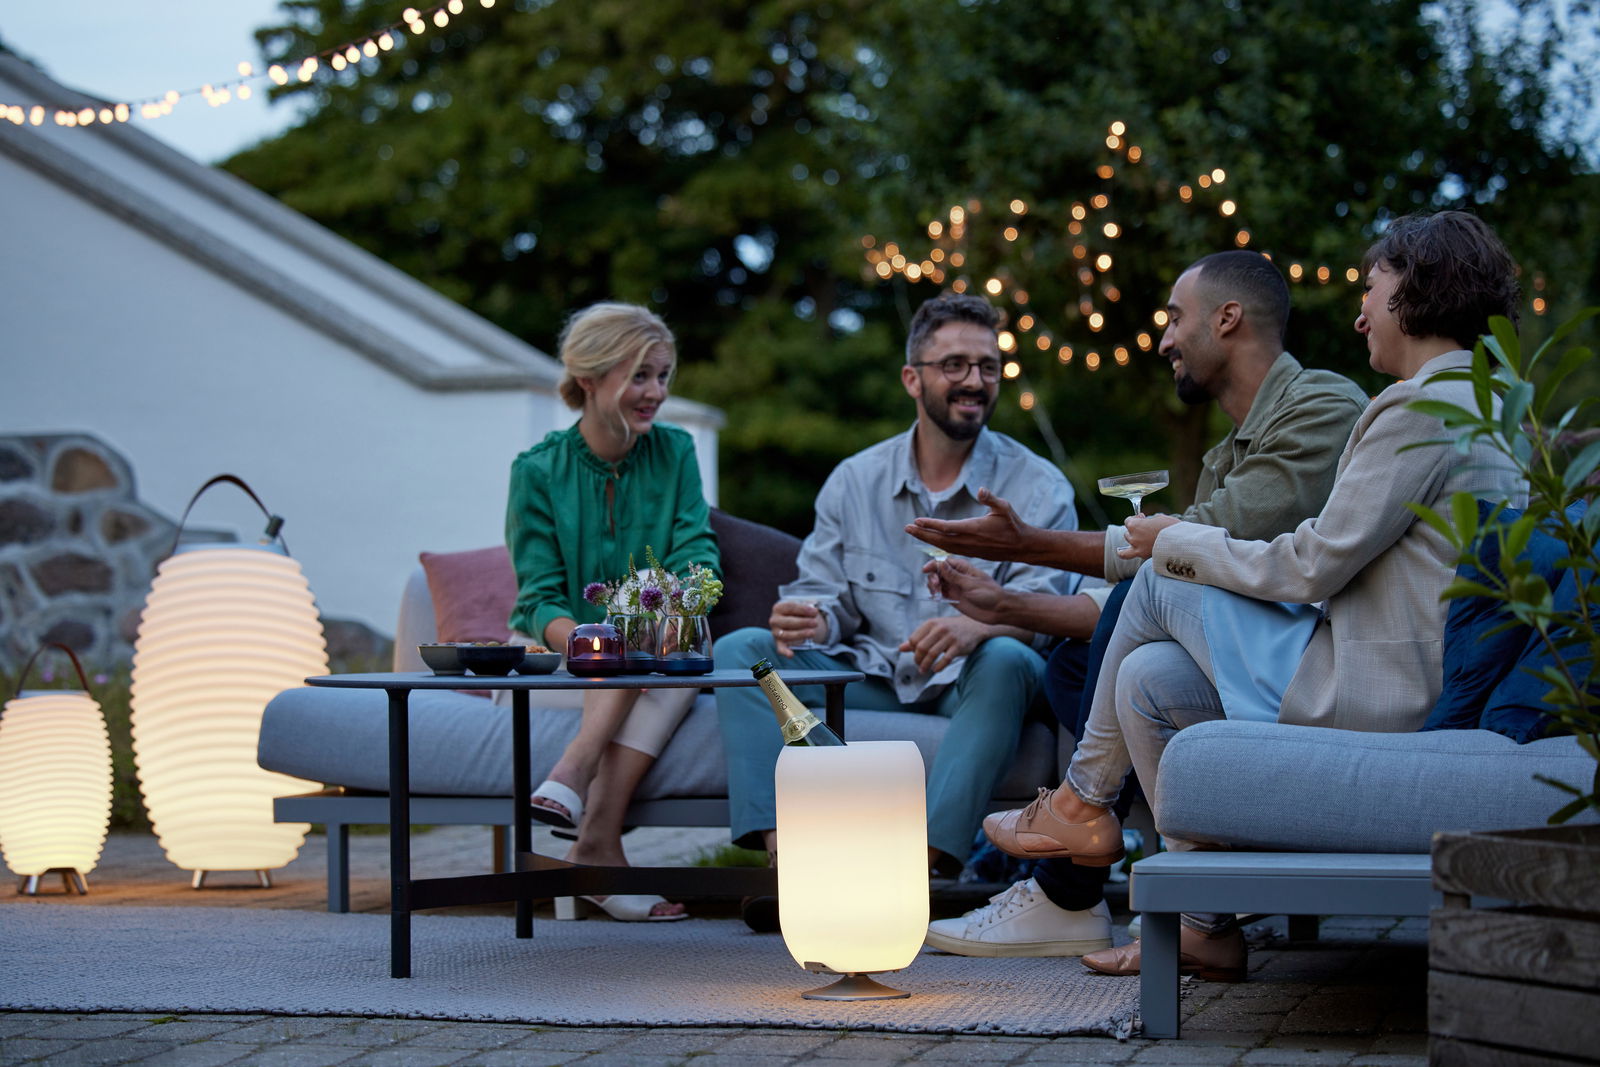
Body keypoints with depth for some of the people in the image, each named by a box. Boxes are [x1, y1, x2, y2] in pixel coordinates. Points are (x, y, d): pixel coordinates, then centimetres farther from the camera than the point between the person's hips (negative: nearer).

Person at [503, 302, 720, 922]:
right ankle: (601, 848, -38)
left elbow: (697, 556, -6)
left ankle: (596, 840, -37)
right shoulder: (539, 470, -6)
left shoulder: (674, 453, 3)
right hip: (548, 660, -3)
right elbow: (540, 599, -11)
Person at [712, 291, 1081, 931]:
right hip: (874, 680, 3)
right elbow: (827, 595, 7)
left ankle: (925, 865, -45)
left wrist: (978, 625, -38)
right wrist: (811, 619, -20)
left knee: (1006, 660, -37)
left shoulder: (1037, 488, -2)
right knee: (741, 650, -15)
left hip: (970, 686, -3)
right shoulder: (854, 482, 10)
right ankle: (785, 860, -32)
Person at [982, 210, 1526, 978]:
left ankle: (1083, 802, 17)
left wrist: (1177, 543, 0)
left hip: (1375, 695, -9)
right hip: (1421, 688, 9)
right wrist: (1192, 544, 15)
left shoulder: (1423, 409, -16)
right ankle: (1205, 923, 10)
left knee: (1160, 586, 0)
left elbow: (1312, 568, -16)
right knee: (1149, 678, 9)